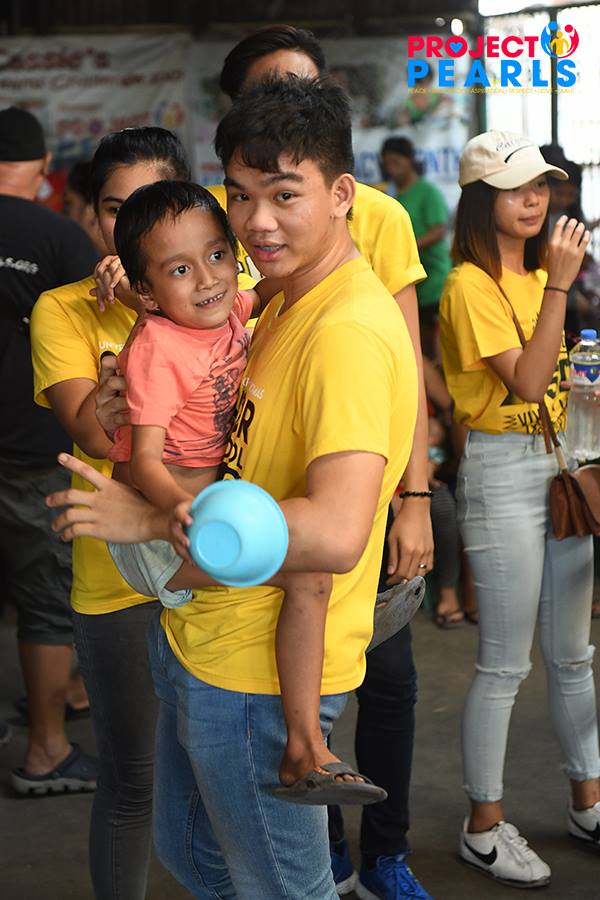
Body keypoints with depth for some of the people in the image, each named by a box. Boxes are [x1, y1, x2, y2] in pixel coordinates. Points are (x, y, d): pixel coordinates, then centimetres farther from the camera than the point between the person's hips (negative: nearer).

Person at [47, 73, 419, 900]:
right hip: (201, 642, 10)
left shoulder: (351, 332, -25)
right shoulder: (286, 305, 8)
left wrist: (152, 520, -23)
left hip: (260, 676, -10)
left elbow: (334, 534, -33)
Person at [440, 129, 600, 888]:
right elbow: (527, 382, -22)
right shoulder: (471, 285, -12)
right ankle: (485, 827, 13)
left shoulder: (537, 274, 11)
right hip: (503, 473, -7)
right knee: (504, 665, -1)